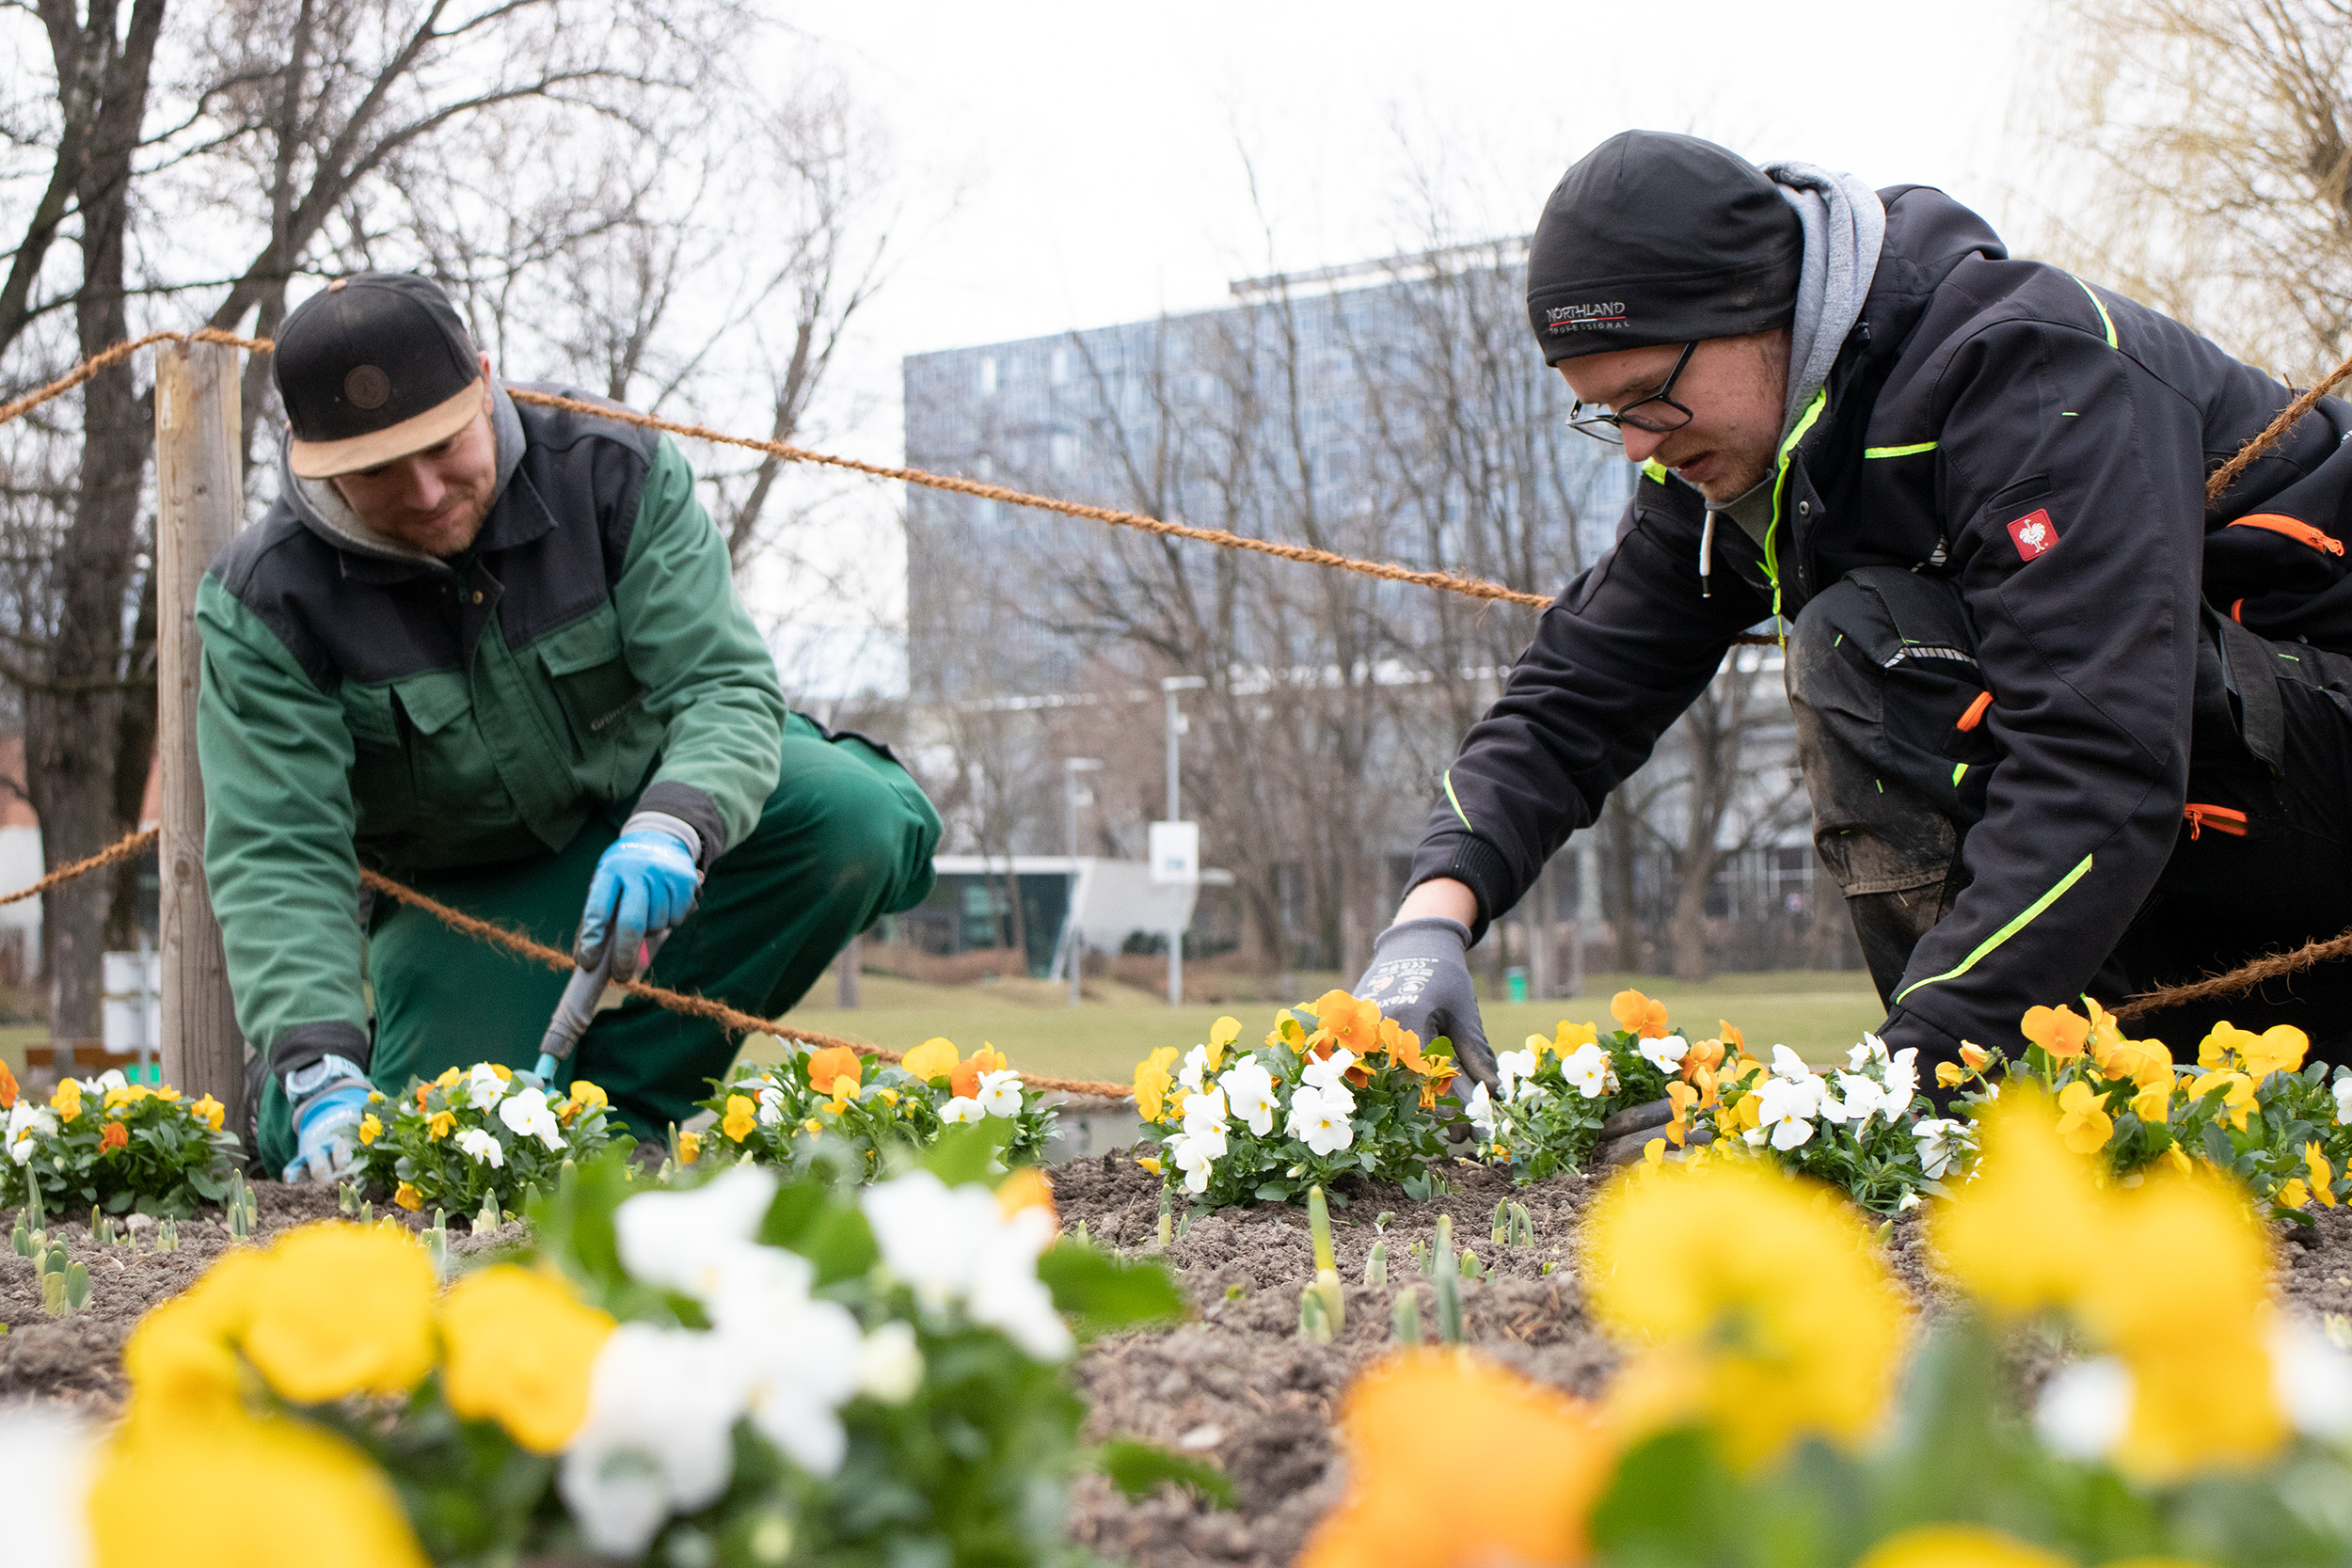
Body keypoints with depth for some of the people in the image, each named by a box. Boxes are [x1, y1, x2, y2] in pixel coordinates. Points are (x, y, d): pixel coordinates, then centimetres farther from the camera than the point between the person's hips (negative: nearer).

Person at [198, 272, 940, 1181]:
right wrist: (320, 1069, -39)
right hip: (463, 894, -1)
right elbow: (275, 858, -23)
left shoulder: (612, 471, -18)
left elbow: (724, 683, -24)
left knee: (850, 819, -29)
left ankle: (628, 1096, -16)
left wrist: (670, 830, -47)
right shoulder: (262, 603, -18)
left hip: (654, 800, 2)